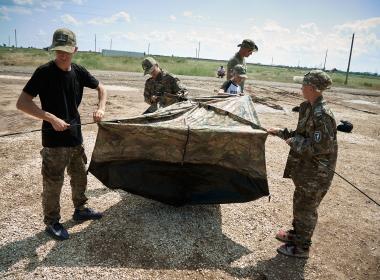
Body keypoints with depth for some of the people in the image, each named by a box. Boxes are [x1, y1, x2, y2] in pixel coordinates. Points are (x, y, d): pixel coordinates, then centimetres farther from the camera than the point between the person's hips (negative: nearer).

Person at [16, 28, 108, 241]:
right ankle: (52, 222, 26)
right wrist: (51, 118, -27)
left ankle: (81, 210, 40)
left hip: (76, 137, 6)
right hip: (54, 140, -6)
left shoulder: (78, 71, 0)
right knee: (53, 183, 7)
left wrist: (101, 108, -5)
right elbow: (22, 103, -18)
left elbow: (101, 88, 13)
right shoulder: (44, 72, -15)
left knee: (80, 176, 19)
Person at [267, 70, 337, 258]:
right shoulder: (308, 108, 3)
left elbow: (320, 147, -26)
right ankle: (297, 234, 43)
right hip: (306, 167, 9)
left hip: (317, 172, -9)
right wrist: (280, 132, 12)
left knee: (305, 208, 6)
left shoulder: (322, 114, -26)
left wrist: (294, 142, -17)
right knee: (299, 201, 23)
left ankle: (301, 248, 25)